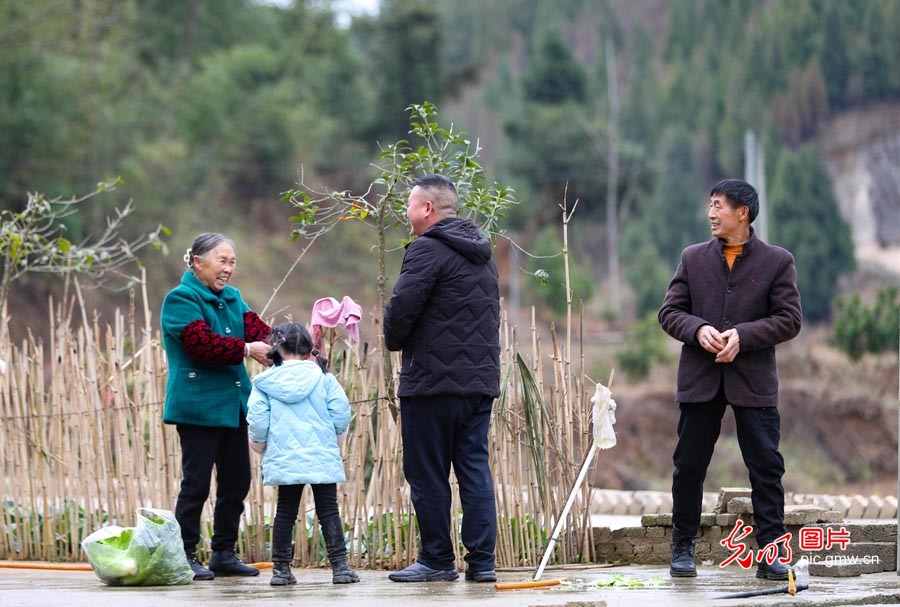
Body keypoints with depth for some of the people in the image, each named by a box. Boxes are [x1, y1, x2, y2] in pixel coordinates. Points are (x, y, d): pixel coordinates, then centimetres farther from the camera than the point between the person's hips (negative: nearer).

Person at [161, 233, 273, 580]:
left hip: (232, 404, 8)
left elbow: (256, 329, 1)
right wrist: (246, 349, -24)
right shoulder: (181, 299, -8)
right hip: (198, 405, -8)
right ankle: (185, 557, 2)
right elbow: (202, 344, -21)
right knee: (196, 482, -5)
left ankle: (224, 554, 19)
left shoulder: (232, 298, 15)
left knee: (236, 481, 9)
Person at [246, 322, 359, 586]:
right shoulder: (323, 378, -1)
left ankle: (281, 569, 11)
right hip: (322, 457, -1)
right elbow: (341, 414, -3)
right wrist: (332, 433, 17)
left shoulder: (265, 382, -1)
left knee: (285, 512, 10)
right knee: (328, 511, 3)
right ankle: (340, 566, -3)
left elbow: (257, 419, -4)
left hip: (284, 460, 1)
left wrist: (258, 442, 16)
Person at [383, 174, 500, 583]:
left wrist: (394, 341, 3)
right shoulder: (482, 254, 18)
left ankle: (436, 560, 4)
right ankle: (482, 561, 4)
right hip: (481, 380, 8)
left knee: (427, 474, 1)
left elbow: (401, 307, -18)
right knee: (475, 469, 7)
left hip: (433, 381, -8)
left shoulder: (428, 250, -11)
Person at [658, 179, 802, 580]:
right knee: (688, 467, 6)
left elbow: (789, 320, -4)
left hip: (754, 381, -2)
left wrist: (743, 335, -16)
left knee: (766, 467, -3)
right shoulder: (693, 258, 9)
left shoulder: (777, 262, 1)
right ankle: (682, 549, 18)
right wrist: (698, 329, -14)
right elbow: (670, 311, 6)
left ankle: (771, 553, 1)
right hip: (700, 379, 2)